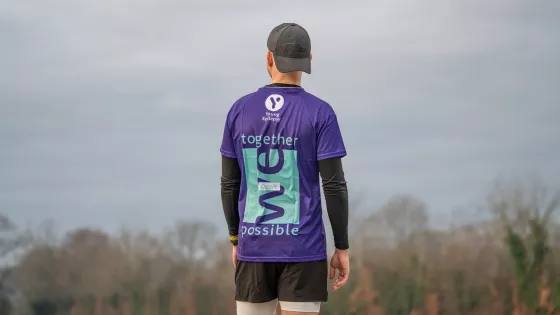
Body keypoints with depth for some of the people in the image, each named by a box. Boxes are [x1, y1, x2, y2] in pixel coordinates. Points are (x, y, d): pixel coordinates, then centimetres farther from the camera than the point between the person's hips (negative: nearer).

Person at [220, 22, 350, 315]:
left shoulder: (239, 111, 1)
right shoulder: (320, 113, -8)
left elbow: (229, 183, 6)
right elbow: (334, 186, -10)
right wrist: (342, 249, -2)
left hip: (255, 247, 3)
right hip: (302, 249, -3)